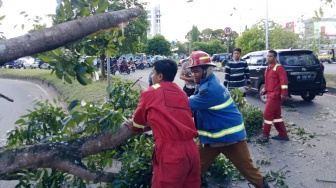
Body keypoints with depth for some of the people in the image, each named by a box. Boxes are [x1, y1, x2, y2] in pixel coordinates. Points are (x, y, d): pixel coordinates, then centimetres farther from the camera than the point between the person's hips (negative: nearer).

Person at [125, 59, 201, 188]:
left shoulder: (150, 93, 4)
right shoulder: (182, 94, 18)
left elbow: (139, 118, 19)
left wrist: (133, 126, 41)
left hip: (171, 152, -6)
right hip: (191, 149, 6)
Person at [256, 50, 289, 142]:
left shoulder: (279, 67, -12)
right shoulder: (268, 68, 16)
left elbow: (284, 80, -19)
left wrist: (283, 93, -23)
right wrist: (264, 90, 15)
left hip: (275, 95, -10)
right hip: (270, 95, 10)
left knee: (267, 114, -7)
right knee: (276, 115, 13)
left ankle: (265, 135, 3)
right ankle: (283, 135, 22)